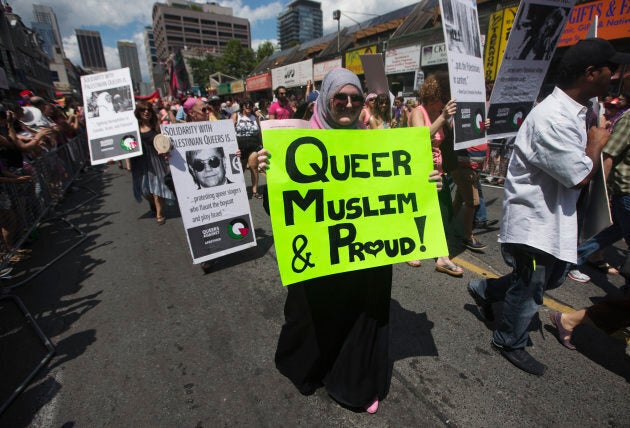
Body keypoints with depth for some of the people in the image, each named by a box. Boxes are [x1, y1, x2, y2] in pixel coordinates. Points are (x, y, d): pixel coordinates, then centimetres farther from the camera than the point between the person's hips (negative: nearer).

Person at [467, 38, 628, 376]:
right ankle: (510, 343, 29)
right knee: (530, 288, 6)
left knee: (553, 275, 23)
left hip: (554, 215, 10)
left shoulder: (575, 110, 9)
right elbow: (579, 177, -23)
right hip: (533, 219, -10)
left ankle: (484, 290, 37)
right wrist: (596, 143, -7)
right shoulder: (553, 118, -25)